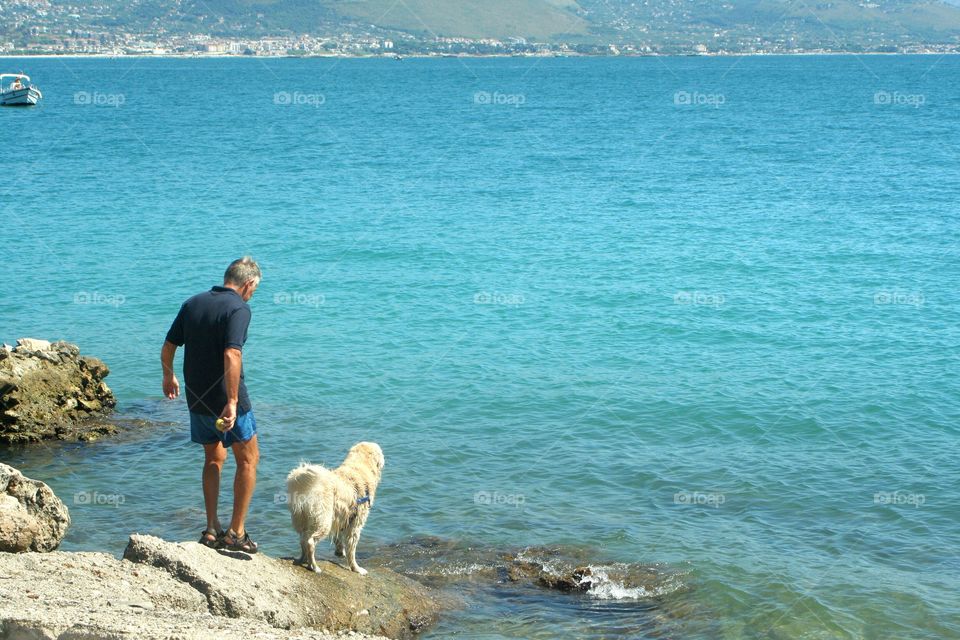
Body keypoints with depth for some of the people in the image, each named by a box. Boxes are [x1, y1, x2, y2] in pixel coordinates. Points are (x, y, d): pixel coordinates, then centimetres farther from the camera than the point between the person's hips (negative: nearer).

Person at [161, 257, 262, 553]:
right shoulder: (238, 308, -14)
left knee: (214, 458, 21)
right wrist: (232, 402, -28)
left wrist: (169, 377, 29)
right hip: (226, 399, -6)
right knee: (248, 460, 9)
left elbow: (168, 347, 12)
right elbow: (231, 356, -27)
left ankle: (211, 530, 19)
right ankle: (236, 533, 8)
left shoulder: (193, 303, 7)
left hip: (196, 398, 7)